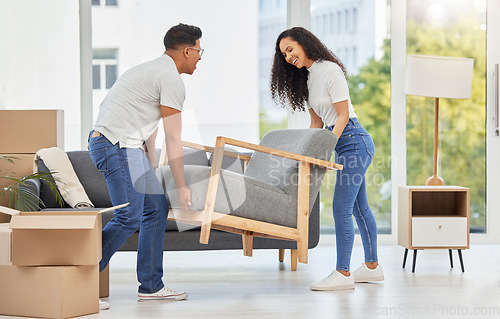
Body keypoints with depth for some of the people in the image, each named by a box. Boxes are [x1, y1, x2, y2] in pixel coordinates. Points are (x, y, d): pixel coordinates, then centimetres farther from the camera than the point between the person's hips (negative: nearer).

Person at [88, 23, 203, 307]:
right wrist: (181, 187, -4)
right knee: (129, 218, -13)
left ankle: (151, 286, 13)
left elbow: (149, 134, 26)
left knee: (157, 207, 11)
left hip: (128, 147, 11)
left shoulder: (153, 71, 25)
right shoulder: (171, 79, -8)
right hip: (118, 145, -11)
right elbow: (173, 139, -9)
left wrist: (152, 176, 26)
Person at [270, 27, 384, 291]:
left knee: (341, 208, -12)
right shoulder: (307, 78, 12)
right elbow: (317, 123, 17)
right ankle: (372, 266, 24)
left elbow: (343, 116, -17)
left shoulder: (329, 70, -15)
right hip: (344, 144, 10)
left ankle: (342, 274, -11)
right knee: (359, 207, 15)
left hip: (353, 140, -10)